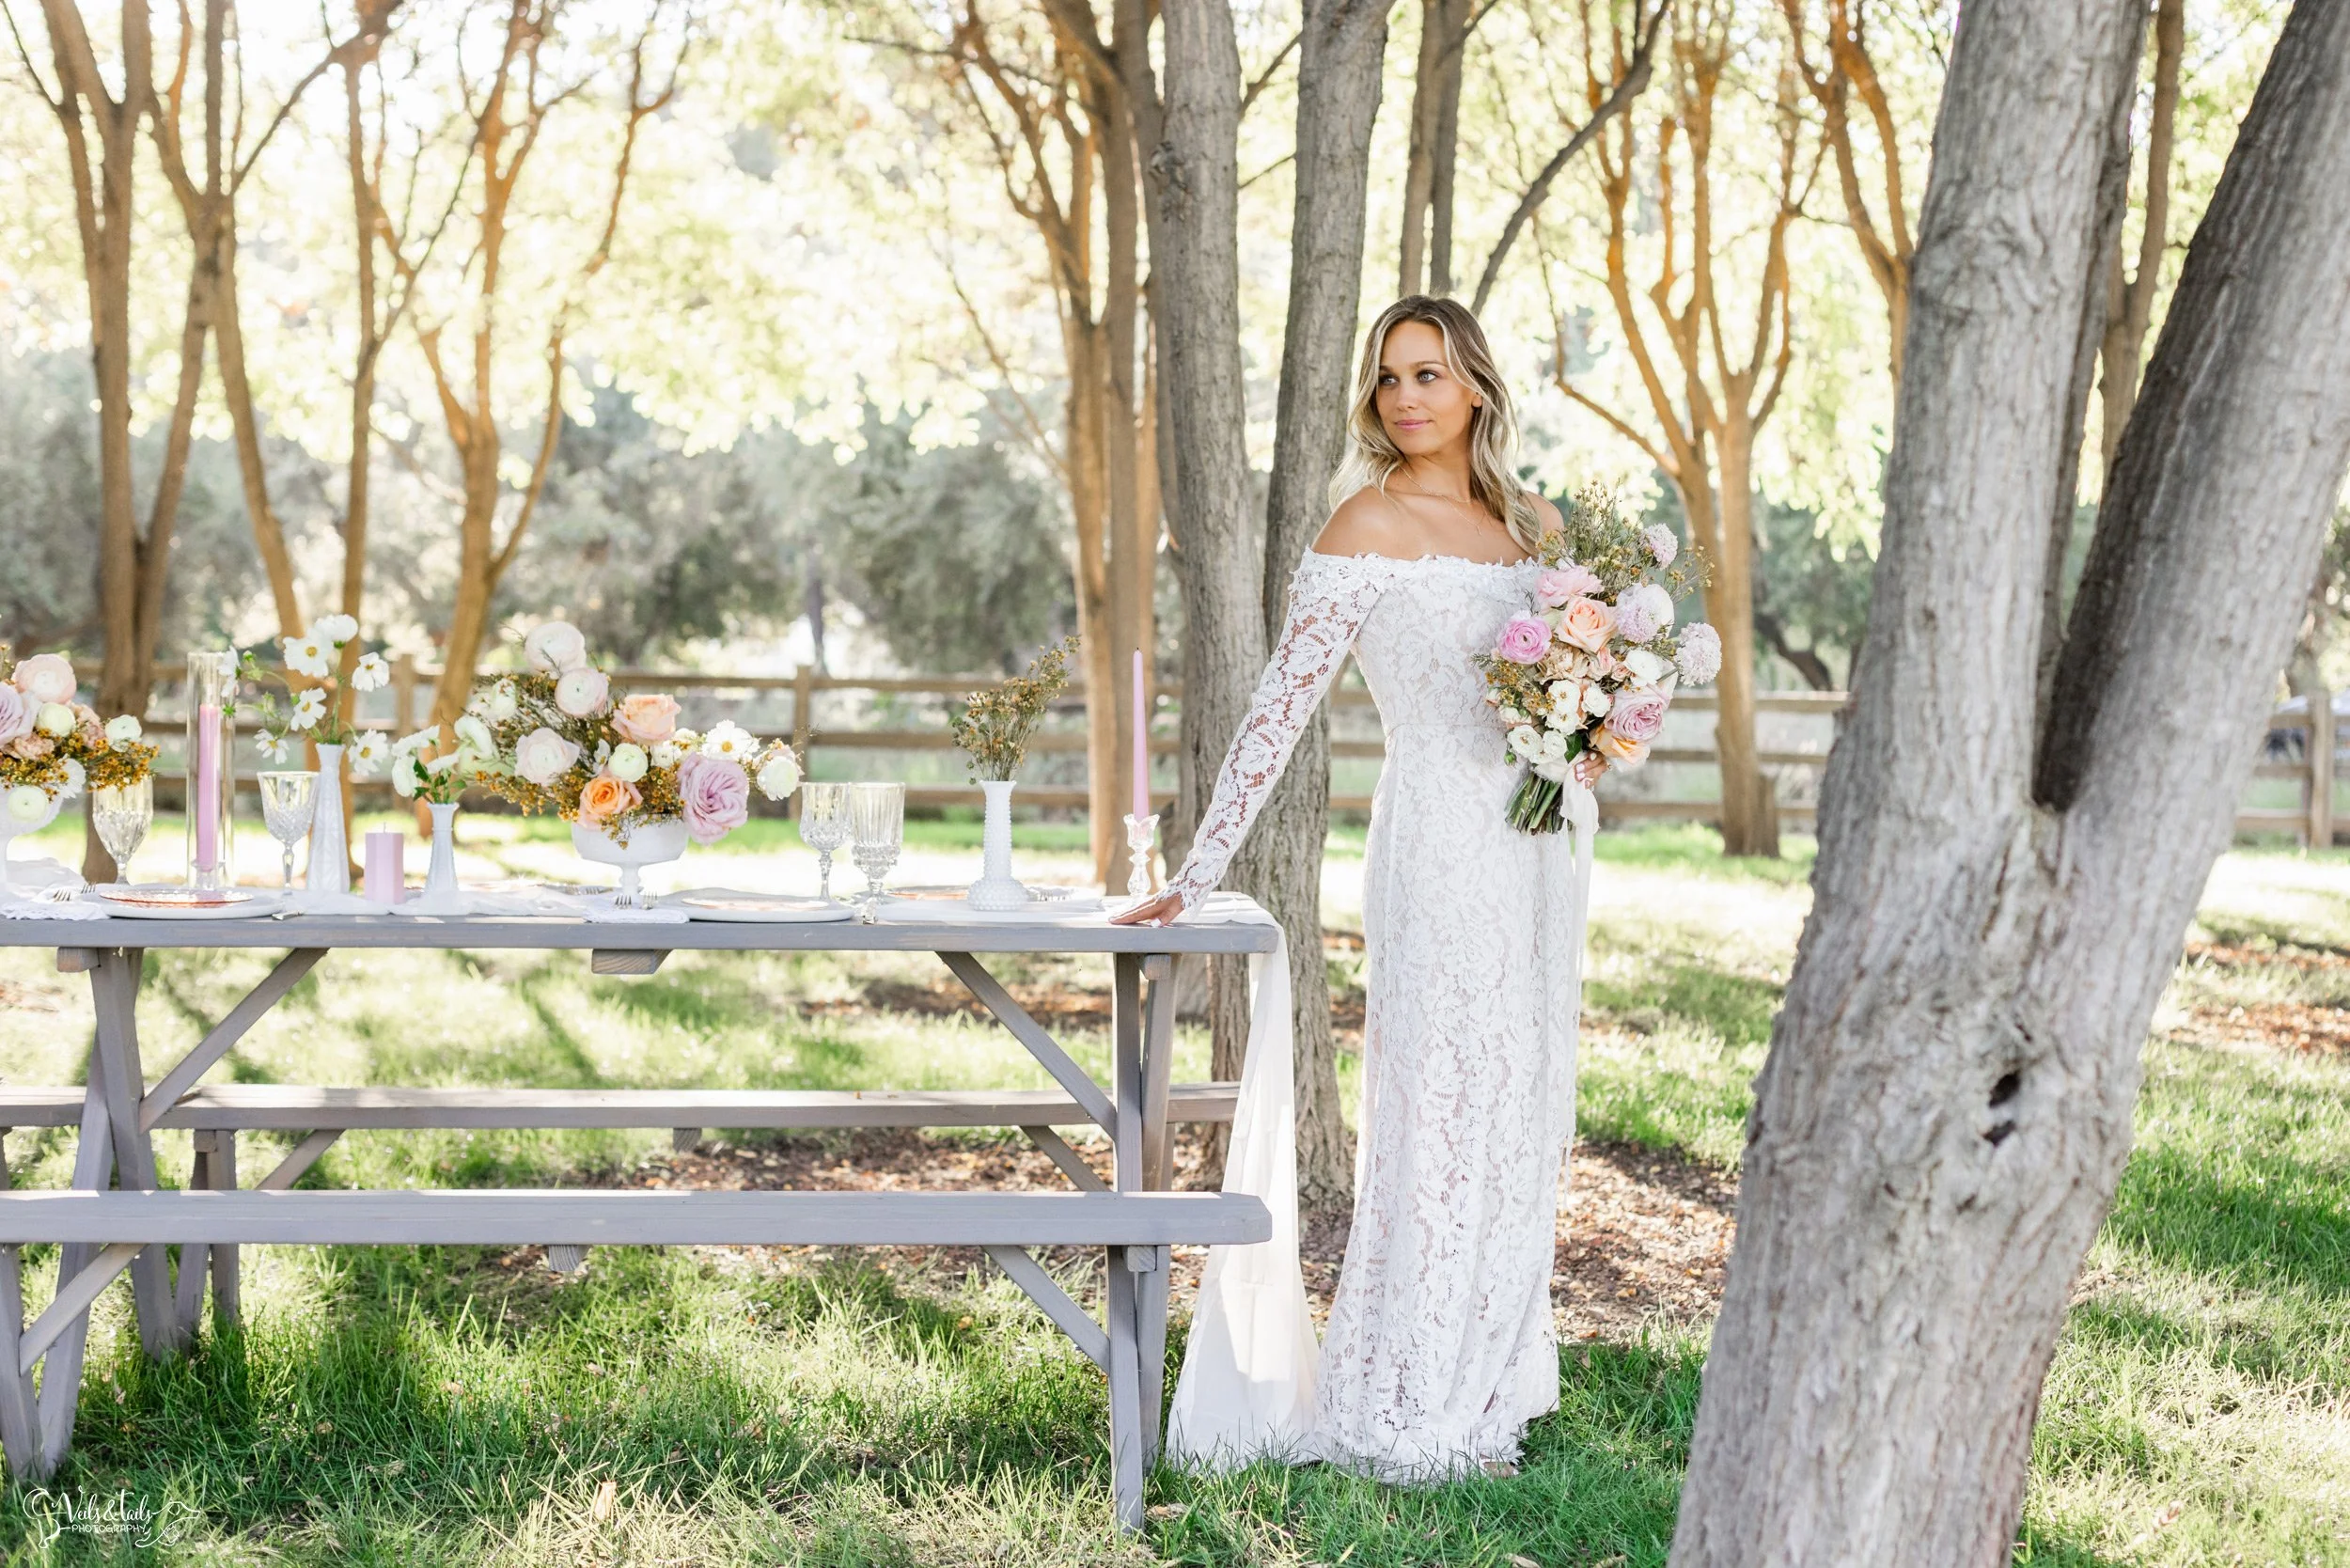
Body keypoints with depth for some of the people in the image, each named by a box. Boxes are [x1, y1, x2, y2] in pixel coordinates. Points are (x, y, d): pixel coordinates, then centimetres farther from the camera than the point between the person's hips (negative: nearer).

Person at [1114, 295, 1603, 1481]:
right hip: (1443, 839, -7)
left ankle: (1485, 1383, 20)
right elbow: (1282, 706, -8)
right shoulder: (1371, 524, -6)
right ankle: (1402, 1417, 4)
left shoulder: (1538, 526, 11)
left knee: (1520, 1112, 10)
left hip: (1545, 844, 7)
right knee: (1441, 1111, -5)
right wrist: (1195, 877, -11)